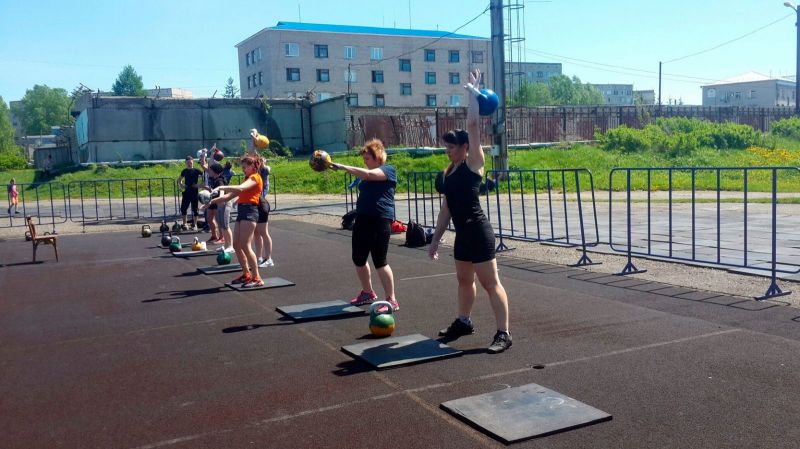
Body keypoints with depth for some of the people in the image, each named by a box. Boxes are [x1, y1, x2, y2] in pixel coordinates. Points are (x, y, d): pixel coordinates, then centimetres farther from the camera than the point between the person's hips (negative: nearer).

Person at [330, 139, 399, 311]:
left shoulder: (388, 170, -6)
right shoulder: (367, 175, 18)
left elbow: (367, 174, -23)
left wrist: (342, 167, -24)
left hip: (380, 221, -8)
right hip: (362, 219, 8)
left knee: (379, 261, -8)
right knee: (358, 259, 11)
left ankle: (392, 300, 0)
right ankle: (368, 293, 30)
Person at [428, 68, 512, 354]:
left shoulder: (473, 164, -8)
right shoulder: (448, 172, 12)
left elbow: (473, 124, -16)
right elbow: (446, 208, 17)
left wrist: (473, 92, -6)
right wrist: (436, 239, 18)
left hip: (478, 232, -8)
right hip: (462, 233, 8)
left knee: (490, 283, -5)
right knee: (464, 279, 21)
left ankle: (503, 334, 0)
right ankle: (463, 322, 38)